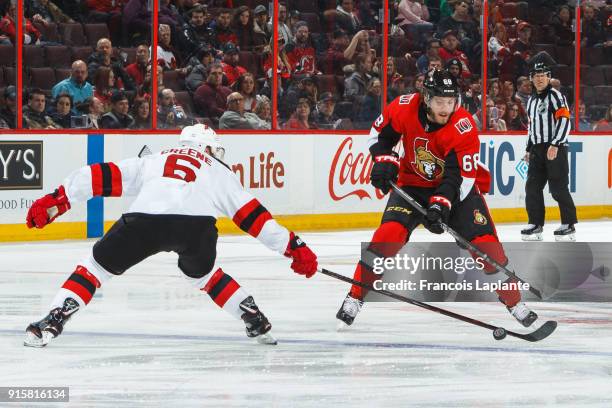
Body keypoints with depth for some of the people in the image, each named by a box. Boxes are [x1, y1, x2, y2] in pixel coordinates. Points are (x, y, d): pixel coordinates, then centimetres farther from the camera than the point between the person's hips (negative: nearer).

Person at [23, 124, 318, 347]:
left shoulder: (153, 160, 35)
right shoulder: (219, 171, 34)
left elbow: (102, 177, 27)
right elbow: (252, 215, 29)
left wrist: (57, 200, 26)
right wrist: (295, 247, 33)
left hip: (145, 218, -1)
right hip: (198, 225, 1)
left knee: (99, 264, 17)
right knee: (201, 272, 33)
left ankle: (52, 322, 3)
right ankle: (256, 320, 25)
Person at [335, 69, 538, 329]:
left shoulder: (463, 126, -27)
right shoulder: (404, 108, -19)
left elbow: (461, 176, -27)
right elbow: (381, 132, 2)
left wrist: (441, 205, -38)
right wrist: (384, 160, -14)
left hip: (457, 186, -1)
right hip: (413, 183, 1)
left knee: (484, 242, -12)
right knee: (389, 233, -20)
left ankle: (514, 301, 5)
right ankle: (355, 298, -11)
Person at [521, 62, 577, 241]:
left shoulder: (555, 96, -6)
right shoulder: (532, 101, 19)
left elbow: (564, 121, -15)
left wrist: (555, 145, -22)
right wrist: (529, 149, 23)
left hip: (555, 148, -8)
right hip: (537, 149, 8)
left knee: (558, 188, -9)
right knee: (533, 186, 3)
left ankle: (569, 225, -4)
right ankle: (536, 224, 10)